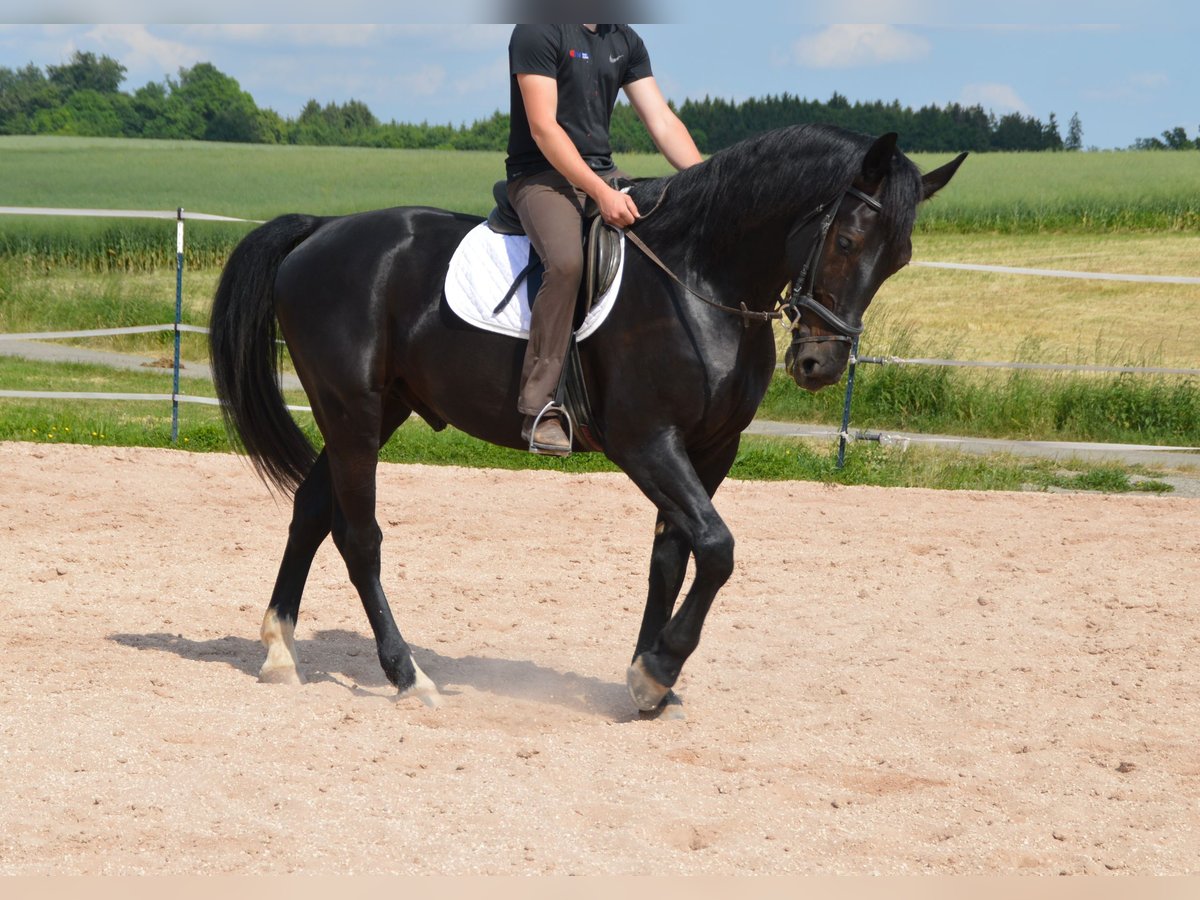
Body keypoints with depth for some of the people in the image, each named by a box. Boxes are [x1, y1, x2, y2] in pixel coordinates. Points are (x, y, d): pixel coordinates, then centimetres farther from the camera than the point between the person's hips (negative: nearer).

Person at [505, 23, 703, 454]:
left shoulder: (625, 41, 12)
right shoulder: (539, 31, -10)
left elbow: (663, 122, 8)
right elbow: (542, 127, -17)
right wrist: (601, 193, -25)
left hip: (603, 173, 8)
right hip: (541, 174, -8)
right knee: (567, 262, -34)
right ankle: (539, 410, -30)